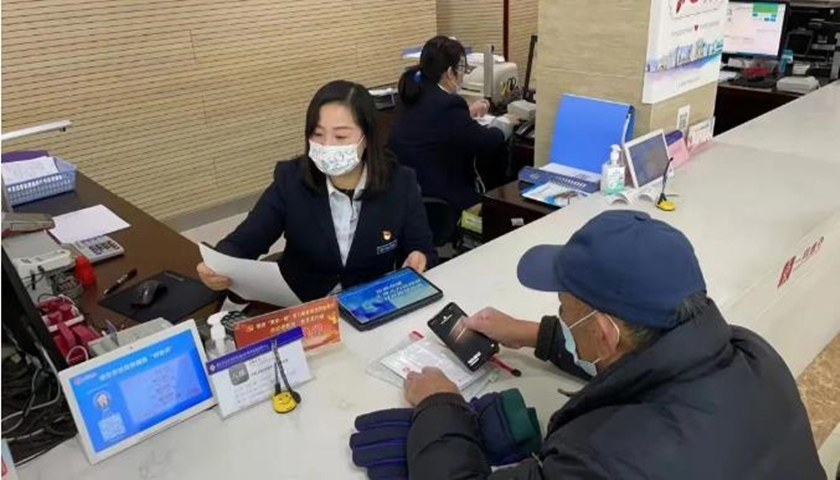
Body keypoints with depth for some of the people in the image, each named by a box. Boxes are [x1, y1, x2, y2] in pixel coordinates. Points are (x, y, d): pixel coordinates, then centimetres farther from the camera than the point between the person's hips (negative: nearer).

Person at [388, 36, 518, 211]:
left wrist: (467, 113, 32)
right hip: (437, 199, -9)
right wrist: (504, 123, 9)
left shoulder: (414, 94, 3)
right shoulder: (448, 104, -23)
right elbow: (487, 142, -11)